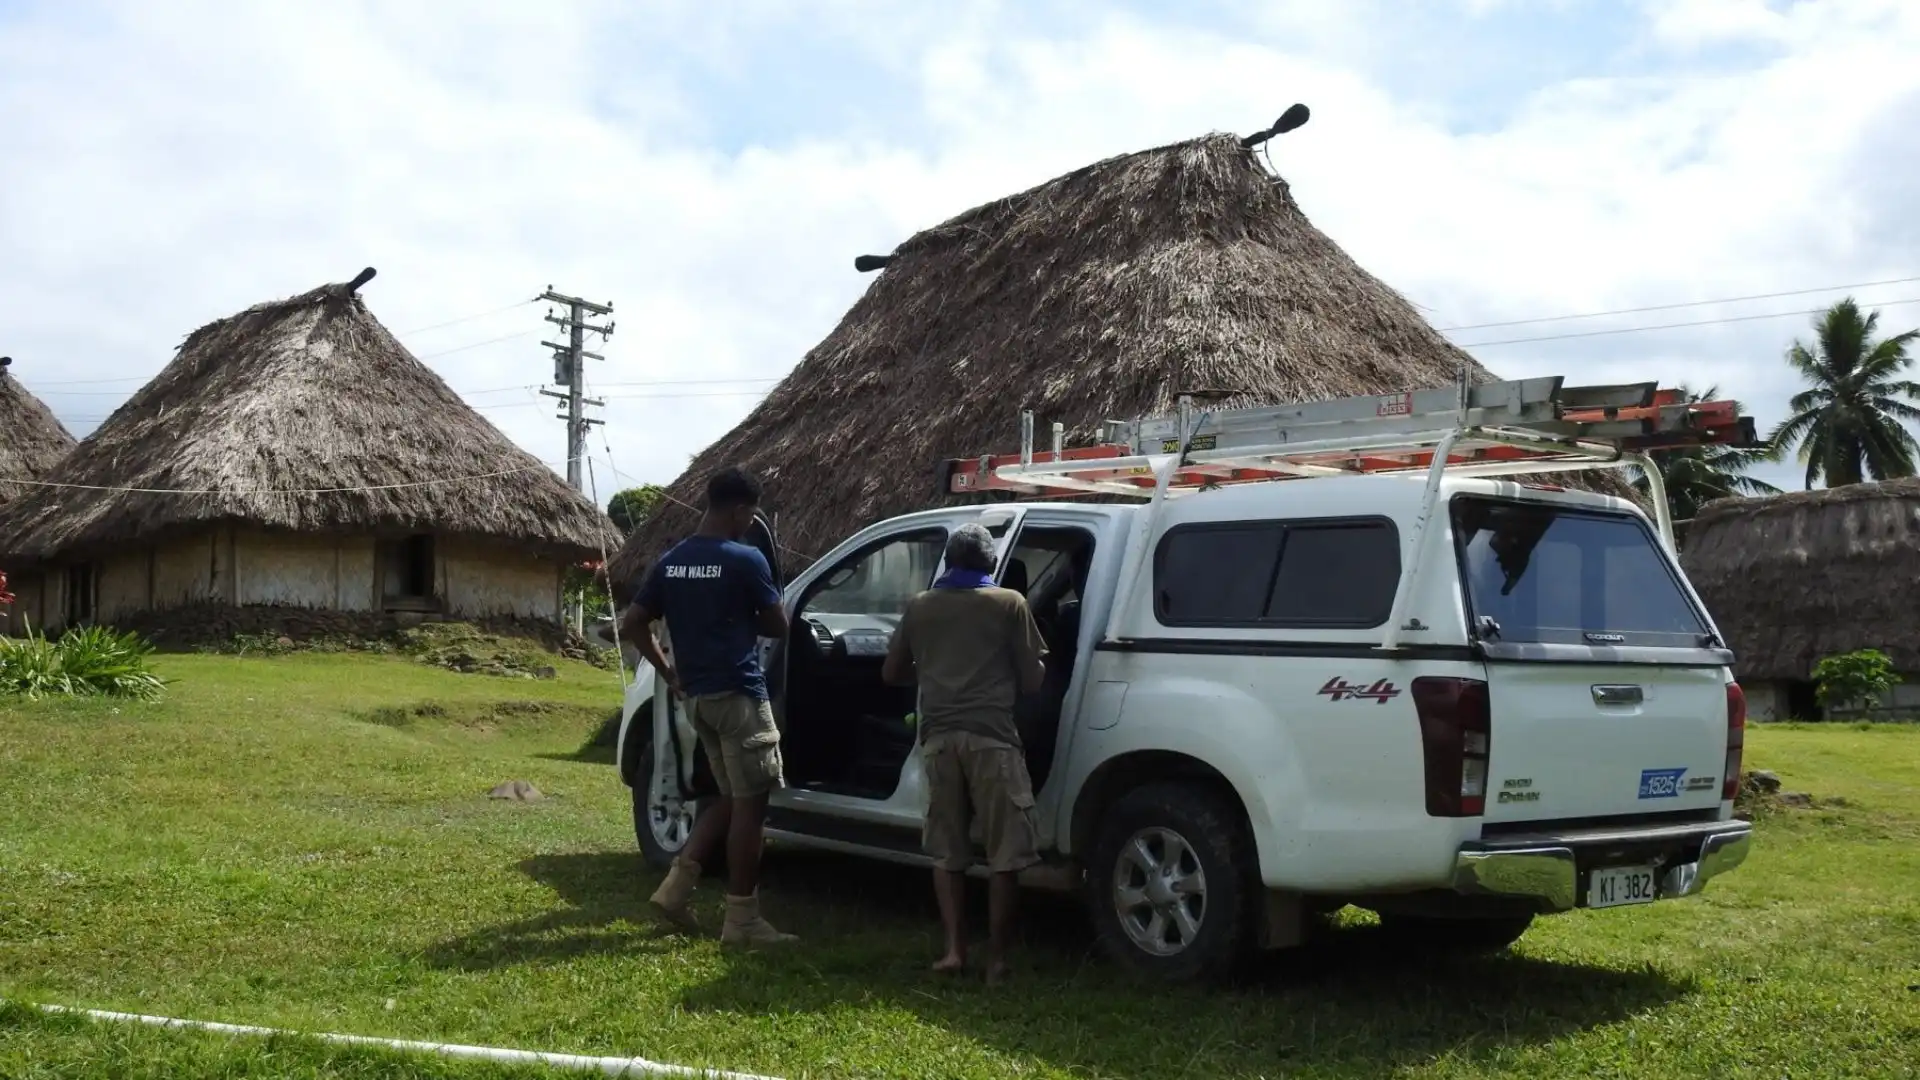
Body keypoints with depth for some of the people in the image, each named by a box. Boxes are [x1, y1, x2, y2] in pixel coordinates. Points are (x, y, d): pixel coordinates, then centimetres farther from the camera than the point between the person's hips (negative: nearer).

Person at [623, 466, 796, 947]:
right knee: (749, 804, -1)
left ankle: (677, 885, 10)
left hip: (696, 696, 8)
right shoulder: (745, 559, -12)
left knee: (731, 799, 18)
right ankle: (742, 919, 1)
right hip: (737, 693, -8)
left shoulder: (670, 562, 8)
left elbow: (633, 625, 11)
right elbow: (778, 626, -3)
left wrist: (669, 674, 15)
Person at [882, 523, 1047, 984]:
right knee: (1005, 854, 4)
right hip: (991, 735, -3)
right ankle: (997, 959, 5)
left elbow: (892, 673, 21)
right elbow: (1032, 679, 4)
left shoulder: (920, 606, 13)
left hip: (938, 735, 3)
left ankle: (954, 949, 9)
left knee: (947, 850, 14)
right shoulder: (1009, 604, 3)